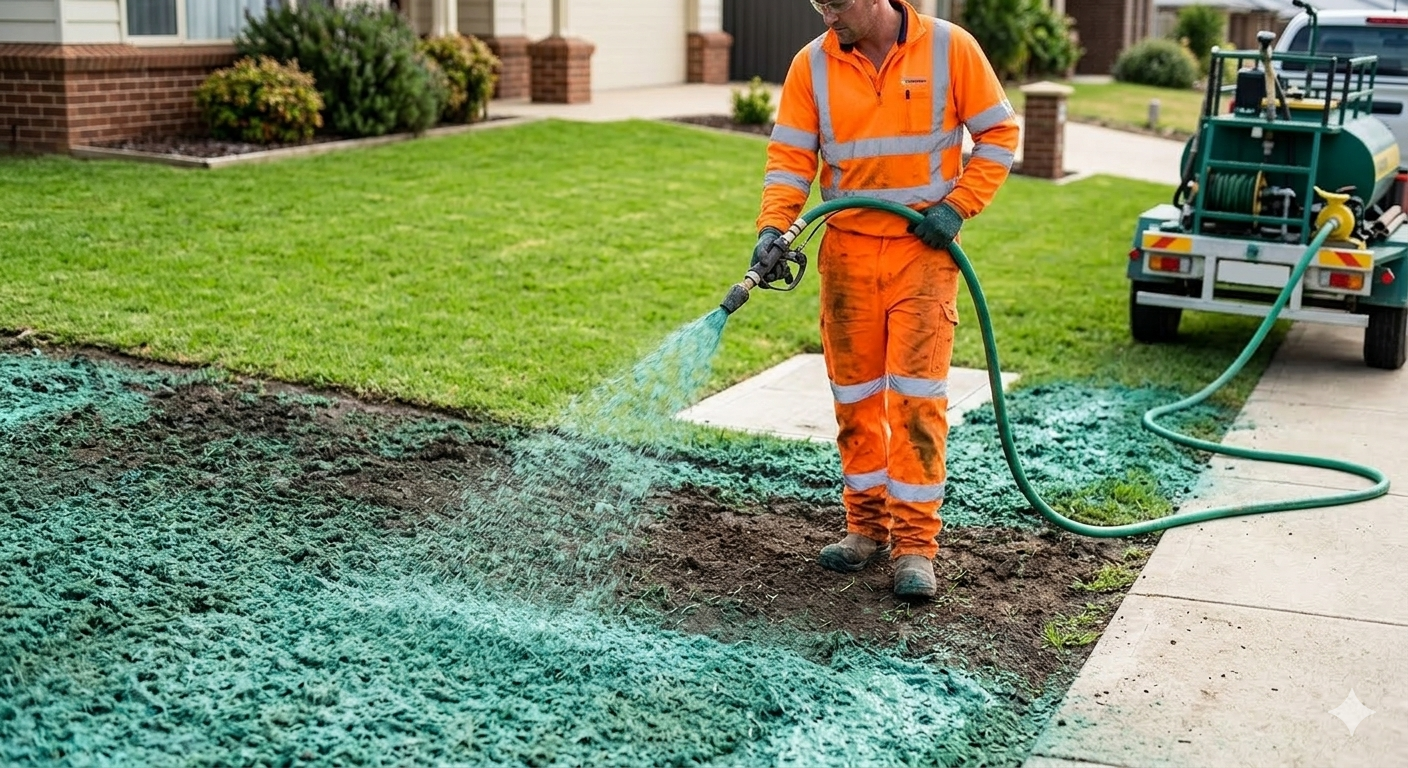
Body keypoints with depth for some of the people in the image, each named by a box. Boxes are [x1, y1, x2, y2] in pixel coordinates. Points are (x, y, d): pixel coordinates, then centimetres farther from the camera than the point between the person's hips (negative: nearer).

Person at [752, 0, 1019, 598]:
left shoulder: (949, 48, -6)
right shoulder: (812, 64, 0)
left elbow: (998, 133, 0)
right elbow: (790, 156, -3)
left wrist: (957, 207, -10)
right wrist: (773, 227, -18)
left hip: (922, 252, -3)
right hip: (847, 253, 3)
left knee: (917, 398, -6)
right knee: (855, 398, 9)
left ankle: (915, 544, 2)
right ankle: (868, 526, 24)